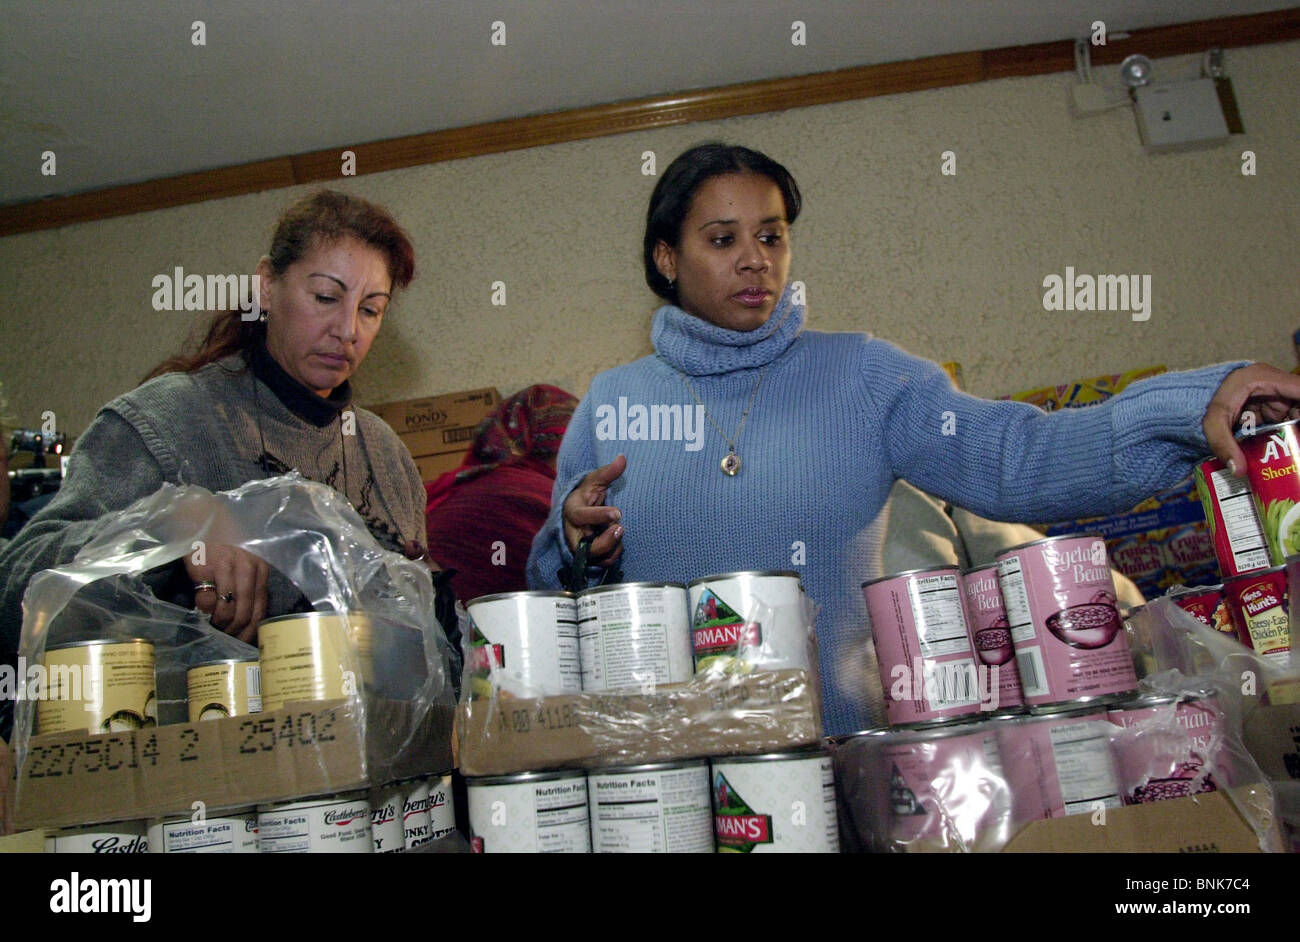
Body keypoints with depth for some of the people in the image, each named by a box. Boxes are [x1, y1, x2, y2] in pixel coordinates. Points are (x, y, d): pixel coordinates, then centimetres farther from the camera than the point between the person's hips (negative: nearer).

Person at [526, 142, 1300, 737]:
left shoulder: (860, 377, 3)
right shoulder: (608, 406, 6)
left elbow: (1018, 459, -9)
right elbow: (557, 598, 12)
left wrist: (1194, 406, -21)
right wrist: (573, 541, -9)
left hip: (837, 742, 0)